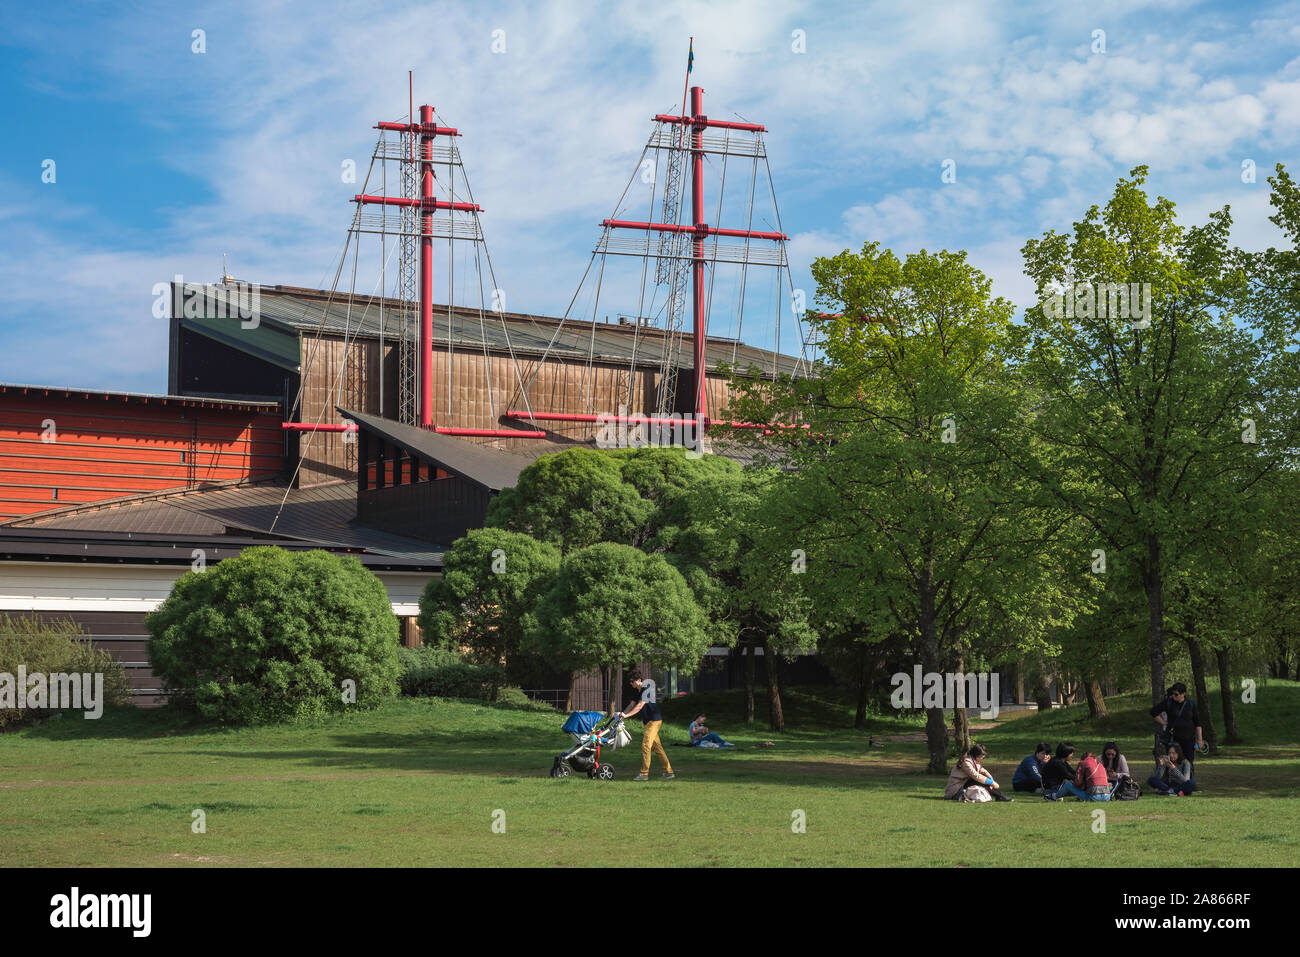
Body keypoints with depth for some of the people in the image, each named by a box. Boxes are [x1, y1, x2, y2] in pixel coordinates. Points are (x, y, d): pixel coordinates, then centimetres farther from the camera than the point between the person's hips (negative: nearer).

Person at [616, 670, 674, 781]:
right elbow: (633, 705, 14)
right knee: (657, 747, 10)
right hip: (649, 722, 10)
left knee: (646, 746, -13)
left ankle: (644, 774, -11)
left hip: (654, 721, -10)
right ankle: (669, 772, 12)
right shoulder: (638, 691, 14)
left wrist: (626, 715, -25)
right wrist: (623, 713, 0)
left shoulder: (646, 690, -16)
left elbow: (639, 706, -23)